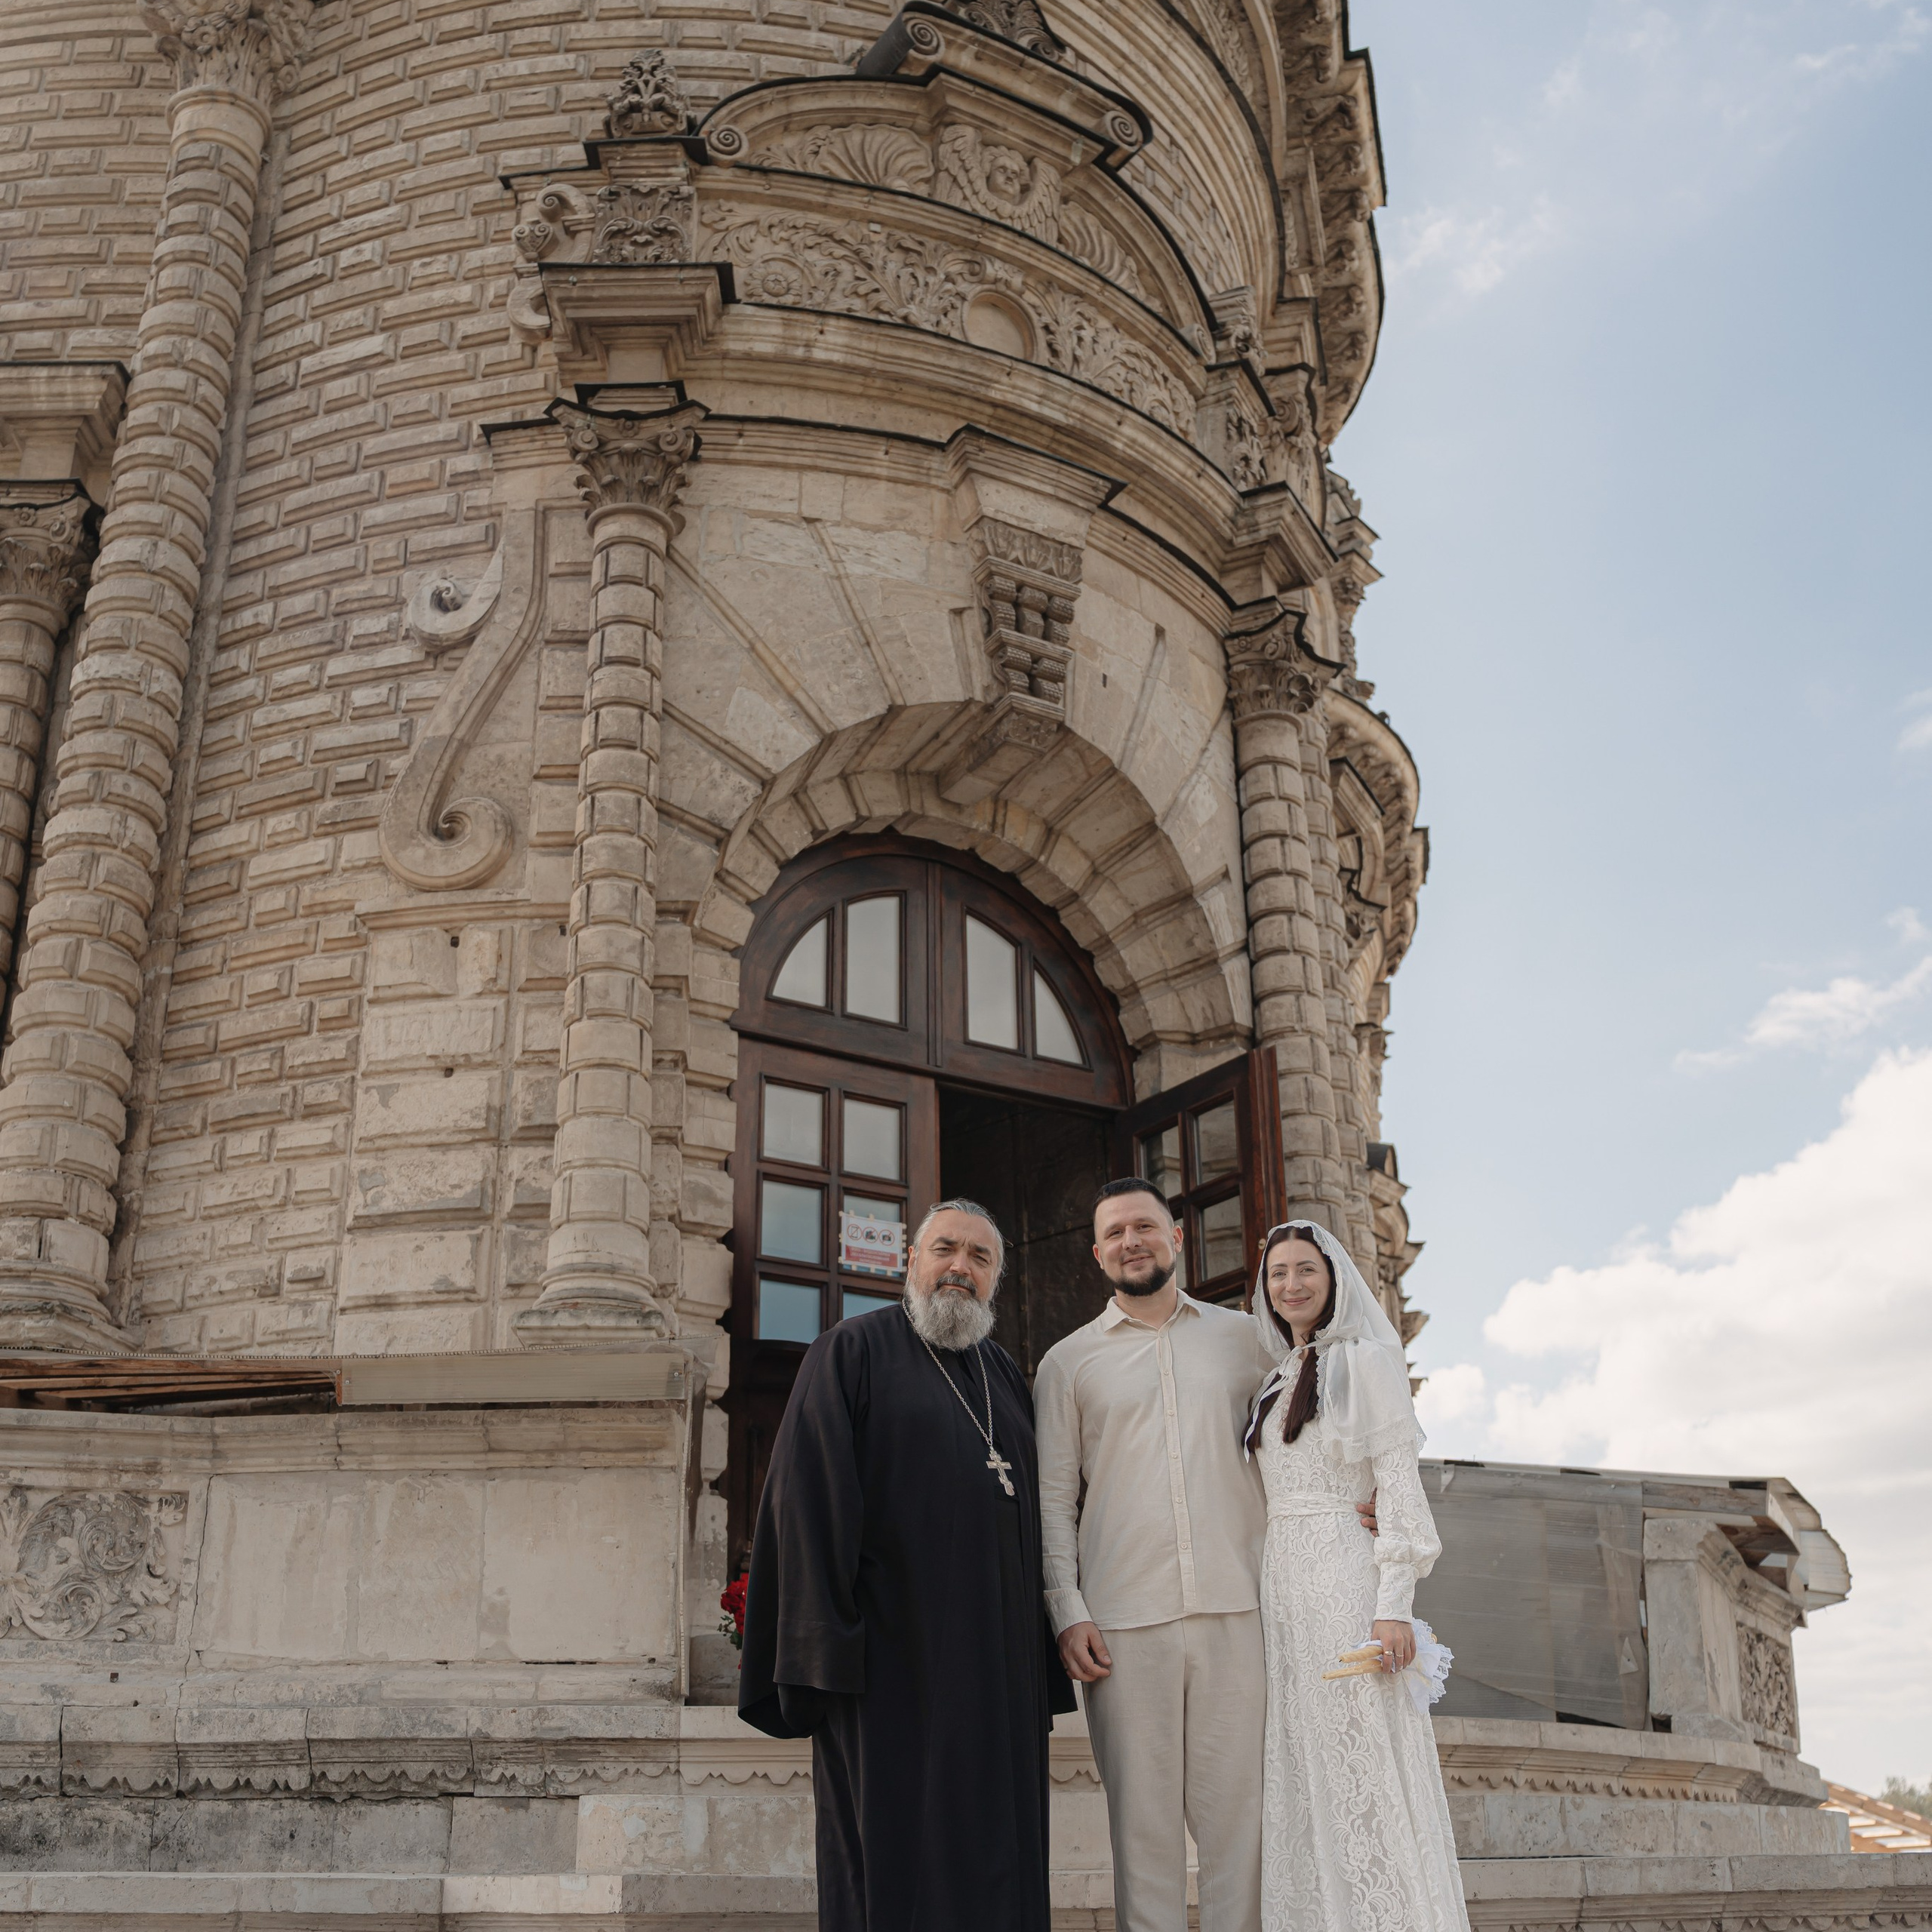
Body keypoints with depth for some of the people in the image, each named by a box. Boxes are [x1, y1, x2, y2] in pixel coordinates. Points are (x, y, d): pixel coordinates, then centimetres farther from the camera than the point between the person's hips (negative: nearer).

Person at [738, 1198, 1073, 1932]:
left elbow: (1030, 1512, 17)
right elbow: (808, 1498, -9)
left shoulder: (1005, 1376, 17)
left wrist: (1042, 1658, 9)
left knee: (996, 1858, 7)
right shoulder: (851, 1352, -1)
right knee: (895, 1866, -4)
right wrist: (825, 1646, -18)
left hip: (996, 1664, 6)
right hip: (893, 1656, -6)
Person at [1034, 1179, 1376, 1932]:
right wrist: (1067, 1610, -3)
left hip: (1237, 1609, 1)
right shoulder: (1068, 1362, 10)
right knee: (1143, 1819, 2)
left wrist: (1356, 1538, 4)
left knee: (1237, 1809, 0)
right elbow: (1053, 1498, 7)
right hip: (1124, 1620, -1)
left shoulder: (1243, 1338, 13)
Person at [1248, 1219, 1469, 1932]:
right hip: (1283, 1587, 7)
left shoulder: (1364, 1360, -2)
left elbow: (1399, 1484, -9)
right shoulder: (1277, 1380, 18)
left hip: (1348, 1581, -7)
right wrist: (1267, 1602, 14)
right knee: (1302, 1776, 7)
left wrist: (1394, 1606, -17)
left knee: (1368, 1775, -6)